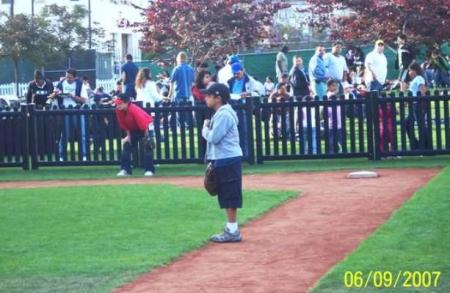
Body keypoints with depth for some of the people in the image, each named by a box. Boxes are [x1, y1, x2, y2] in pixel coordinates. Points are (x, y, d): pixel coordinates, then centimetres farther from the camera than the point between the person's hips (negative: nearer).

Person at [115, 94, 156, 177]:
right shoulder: (118, 110, -15)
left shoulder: (134, 110, -35)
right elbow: (124, 125, -1)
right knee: (126, 146, 1)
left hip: (146, 126, -7)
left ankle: (149, 170, -15)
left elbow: (143, 124, -31)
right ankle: (125, 169, 5)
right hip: (133, 129, 7)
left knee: (147, 147, -17)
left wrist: (146, 137, -26)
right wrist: (128, 135, -4)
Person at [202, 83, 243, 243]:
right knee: (226, 196, 14)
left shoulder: (224, 115, -16)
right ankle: (231, 229, 20)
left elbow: (214, 138, -19)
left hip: (228, 160, -10)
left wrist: (205, 128, -4)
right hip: (222, 160, 10)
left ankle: (233, 231, -4)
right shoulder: (220, 114, 17)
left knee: (230, 196, -7)